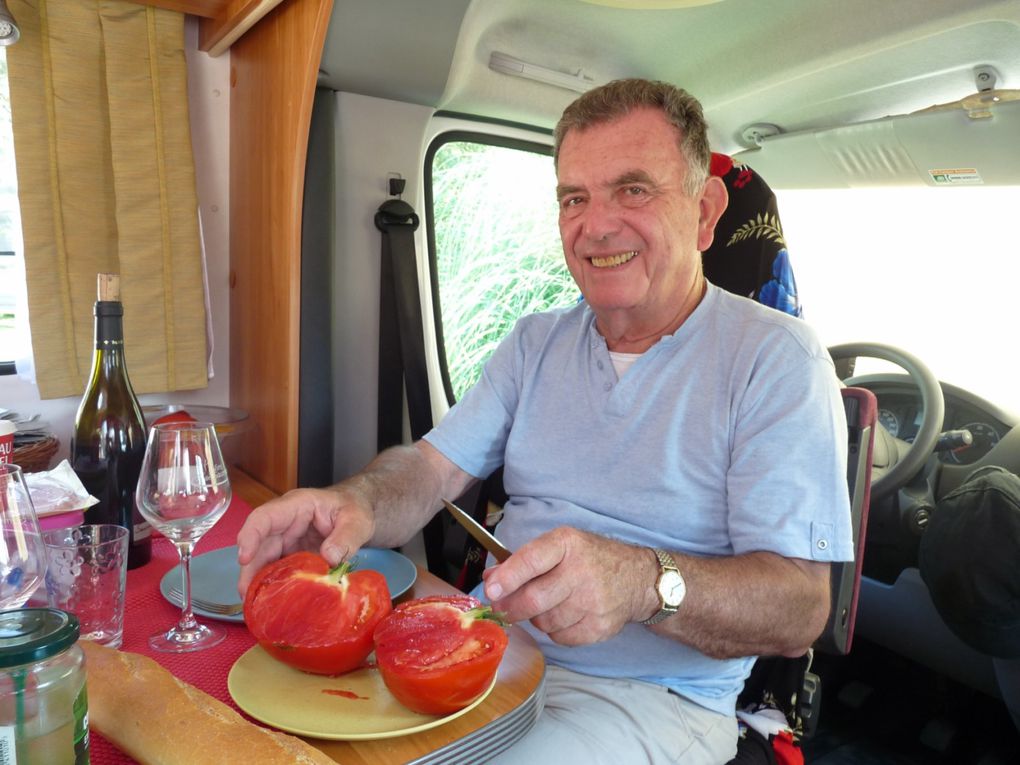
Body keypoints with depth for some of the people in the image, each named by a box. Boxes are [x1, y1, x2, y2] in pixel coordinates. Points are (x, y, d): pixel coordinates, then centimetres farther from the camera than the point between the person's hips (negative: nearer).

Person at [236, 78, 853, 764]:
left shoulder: (777, 357, -10)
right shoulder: (536, 343, 8)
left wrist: (645, 581, -36)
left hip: (656, 696, -3)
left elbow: (800, 608, -16)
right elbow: (432, 465, 0)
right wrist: (357, 503, -23)